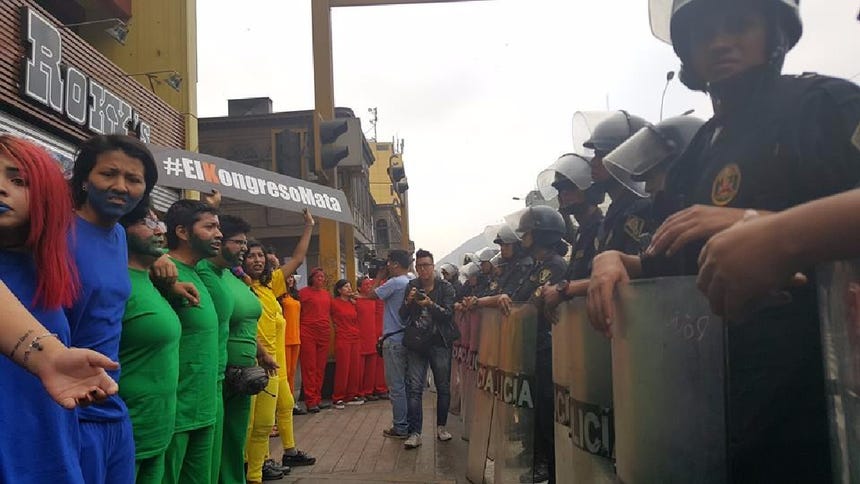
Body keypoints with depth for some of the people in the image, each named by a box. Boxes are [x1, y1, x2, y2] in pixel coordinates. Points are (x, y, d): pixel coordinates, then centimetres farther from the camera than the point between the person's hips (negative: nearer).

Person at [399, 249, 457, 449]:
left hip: (439, 343, -1)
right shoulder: (411, 286, 7)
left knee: (443, 387, 7)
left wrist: (431, 304, -24)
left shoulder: (445, 287, 0)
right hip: (416, 343, 1)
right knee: (414, 388, -5)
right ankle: (414, 433, -2)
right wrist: (408, 301, -14)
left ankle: (441, 427, 24)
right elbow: (402, 316, 6)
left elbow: (448, 314, -9)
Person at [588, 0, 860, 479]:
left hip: (810, 361, -6)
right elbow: (671, 266, 16)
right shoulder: (701, 150, 15)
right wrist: (614, 259, -3)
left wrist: (752, 222, -24)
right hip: (726, 367, 6)